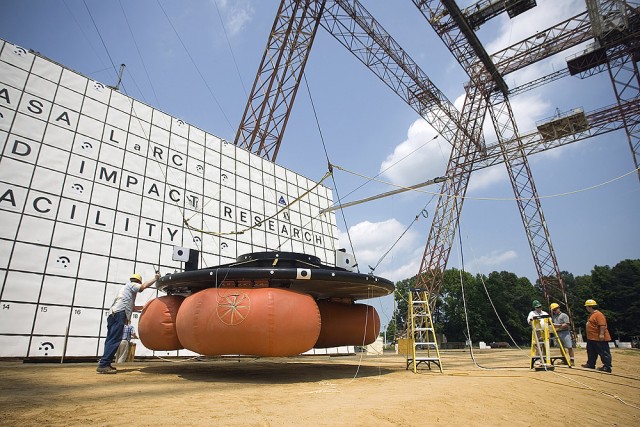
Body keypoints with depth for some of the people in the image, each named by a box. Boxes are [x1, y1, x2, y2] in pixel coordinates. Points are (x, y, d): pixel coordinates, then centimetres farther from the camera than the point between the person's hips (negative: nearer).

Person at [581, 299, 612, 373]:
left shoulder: (598, 314, -18)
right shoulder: (591, 315, 16)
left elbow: (602, 325, -26)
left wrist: (601, 334, -29)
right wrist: (589, 336, 28)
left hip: (599, 339, -11)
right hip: (591, 338, 11)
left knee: (604, 353, -2)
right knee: (591, 353, 17)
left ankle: (607, 367, 3)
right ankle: (590, 364, 25)